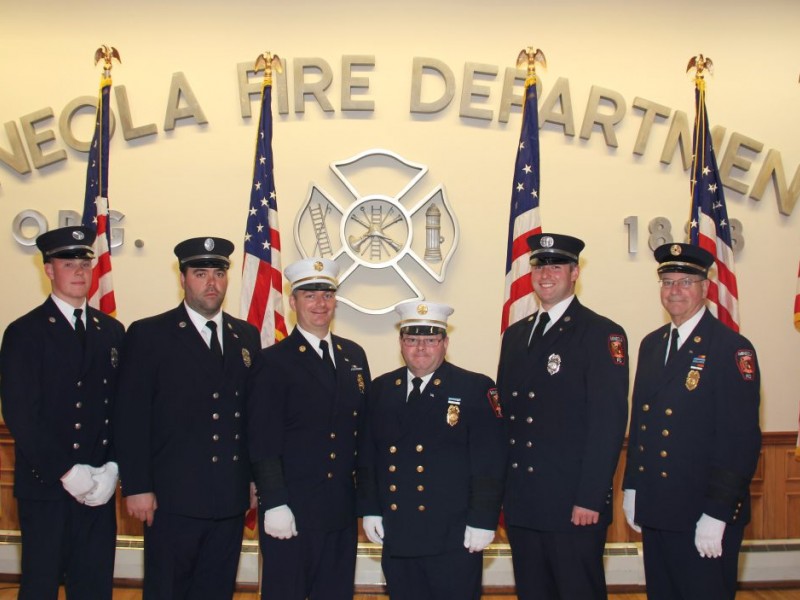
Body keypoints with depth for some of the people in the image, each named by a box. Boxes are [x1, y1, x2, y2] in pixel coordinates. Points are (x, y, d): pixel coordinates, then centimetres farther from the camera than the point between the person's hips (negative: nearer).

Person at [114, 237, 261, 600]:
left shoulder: (247, 336, 11)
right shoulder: (149, 335, -3)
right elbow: (131, 417, -7)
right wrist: (136, 487, -11)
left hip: (231, 499, 4)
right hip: (173, 497, -4)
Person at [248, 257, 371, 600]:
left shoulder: (354, 355, 10)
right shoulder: (275, 361, -6)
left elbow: (363, 426, 12)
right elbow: (263, 443, -10)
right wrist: (274, 504, -15)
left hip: (342, 511, 5)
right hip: (291, 510, -5)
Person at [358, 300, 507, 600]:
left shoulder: (476, 388, -3)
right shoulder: (381, 389, 9)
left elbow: (490, 461, -7)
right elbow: (367, 455, 12)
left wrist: (482, 520, -11)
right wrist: (369, 509, 6)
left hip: (454, 539, -4)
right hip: (395, 534, 4)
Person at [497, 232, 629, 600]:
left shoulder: (602, 335, -7)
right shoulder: (515, 335, 13)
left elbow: (609, 423, -13)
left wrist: (590, 500, -17)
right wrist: (500, 487, 9)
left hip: (574, 507, -6)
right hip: (521, 503, 6)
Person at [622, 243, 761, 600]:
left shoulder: (732, 349, -11)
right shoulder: (651, 345, 11)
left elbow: (741, 440, -15)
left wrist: (717, 515, -17)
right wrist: (630, 488, 10)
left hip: (703, 516, -6)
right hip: (654, 511, 6)